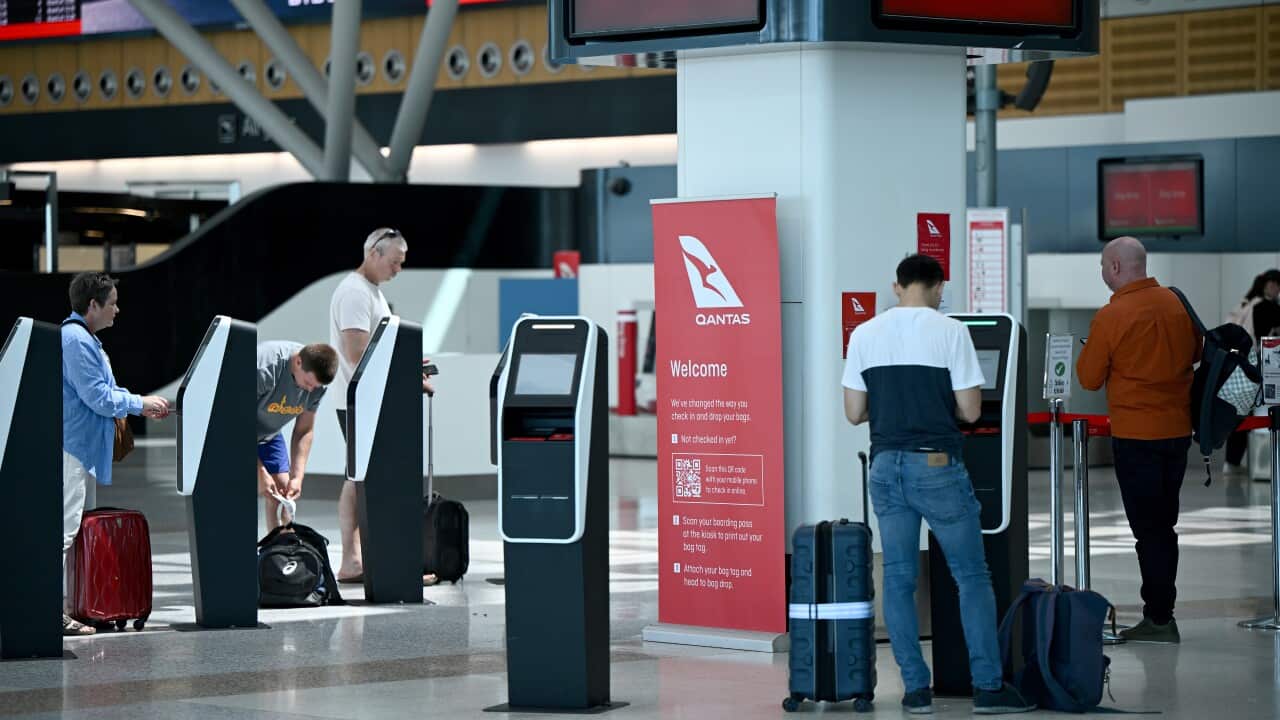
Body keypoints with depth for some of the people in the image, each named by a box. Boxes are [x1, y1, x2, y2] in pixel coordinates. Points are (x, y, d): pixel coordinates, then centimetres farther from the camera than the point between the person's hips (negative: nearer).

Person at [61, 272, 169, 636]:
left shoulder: (85, 339, 17)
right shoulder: (76, 340, -17)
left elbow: (102, 391, 24)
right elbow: (98, 397, -19)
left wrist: (142, 406, 15)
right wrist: (141, 403, -5)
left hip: (84, 449, 11)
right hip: (72, 449, -11)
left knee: (83, 527, 14)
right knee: (64, 530, -12)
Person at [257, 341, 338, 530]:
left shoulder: (317, 381, -17)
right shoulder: (264, 370, -37)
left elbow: (304, 431, -6)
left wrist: (297, 477, -16)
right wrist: (260, 473, -31)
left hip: (268, 435, 6)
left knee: (283, 491, -2)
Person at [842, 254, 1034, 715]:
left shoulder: (864, 335, 4)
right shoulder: (949, 331, -6)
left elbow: (854, 412, 6)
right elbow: (970, 410, -7)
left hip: (886, 465, 4)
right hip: (936, 466, -4)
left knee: (898, 578, 8)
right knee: (972, 575, 5)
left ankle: (916, 689, 7)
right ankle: (988, 686, 3)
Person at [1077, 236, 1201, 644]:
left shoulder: (1111, 317, -15)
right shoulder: (1177, 304, 2)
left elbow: (1089, 379, -7)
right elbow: (1196, 353, 17)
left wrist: (1089, 350, 11)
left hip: (1136, 434, -6)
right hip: (1179, 428, 6)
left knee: (1147, 527, 0)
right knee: (1163, 524, 14)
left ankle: (1159, 619, 1)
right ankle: (1160, 608, 19)